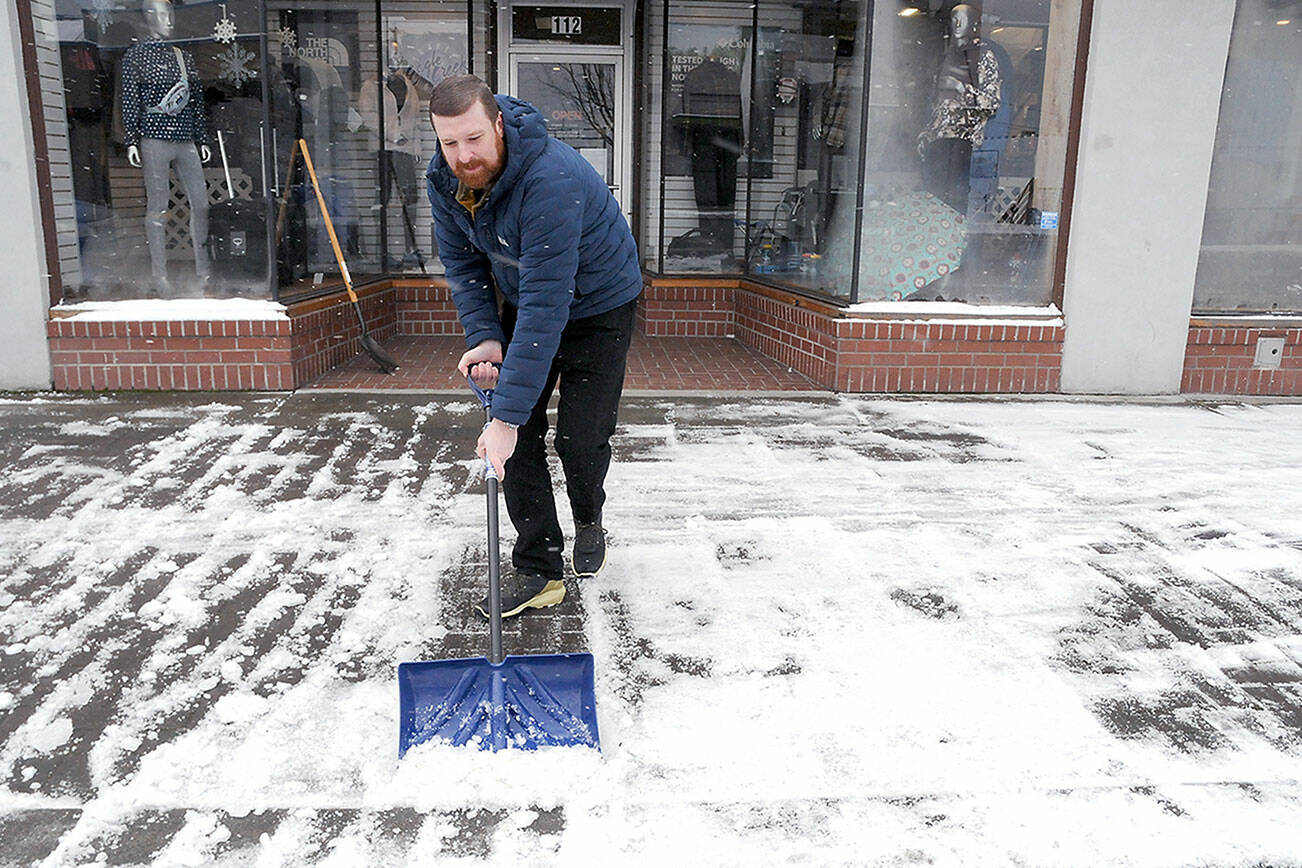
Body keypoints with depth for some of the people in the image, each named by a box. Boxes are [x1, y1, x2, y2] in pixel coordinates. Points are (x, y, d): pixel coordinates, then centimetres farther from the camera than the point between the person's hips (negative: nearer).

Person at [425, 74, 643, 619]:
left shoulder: (552, 180, -38)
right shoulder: (443, 181, -14)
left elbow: (547, 303, -41)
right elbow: (462, 264, 0)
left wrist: (508, 414, -43)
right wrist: (483, 337, -19)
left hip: (596, 305, -6)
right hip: (522, 302, 6)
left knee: (581, 439, -8)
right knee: (518, 437, -3)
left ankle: (588, 520, 28)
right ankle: (538, 571, 8)